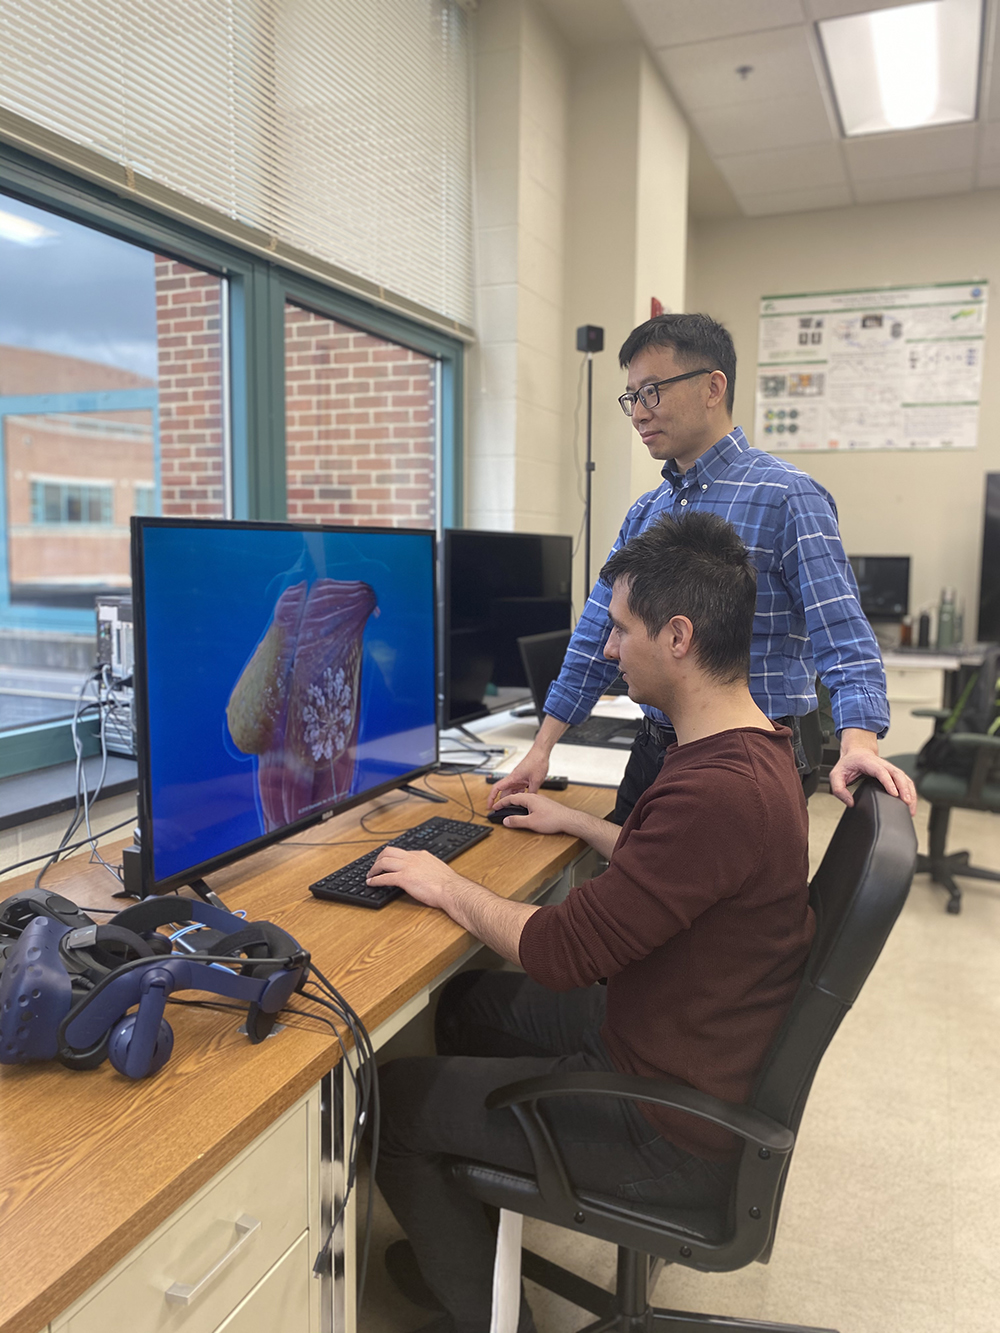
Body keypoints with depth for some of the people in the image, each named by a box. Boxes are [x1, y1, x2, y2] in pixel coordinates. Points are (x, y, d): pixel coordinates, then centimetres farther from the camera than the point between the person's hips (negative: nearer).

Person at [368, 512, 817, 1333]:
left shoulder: (719, 790, -33)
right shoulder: (753, 744, -1)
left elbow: (558, 952, -27)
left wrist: (446, 886, -12)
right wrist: (578, 823, 17)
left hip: (674, 1129, -9)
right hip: (705, 1054, 10)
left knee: (387, 1102, -1)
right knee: (466, 998, 21)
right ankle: (458, 1243, 38)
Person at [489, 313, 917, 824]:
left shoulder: (786, 496, -11)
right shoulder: (646, 512, 10)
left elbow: (841, 635, -20)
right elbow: (598, 636, 11)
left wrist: (858, 746, -36)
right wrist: (541, 749, 7)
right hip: (655, 756, 7)